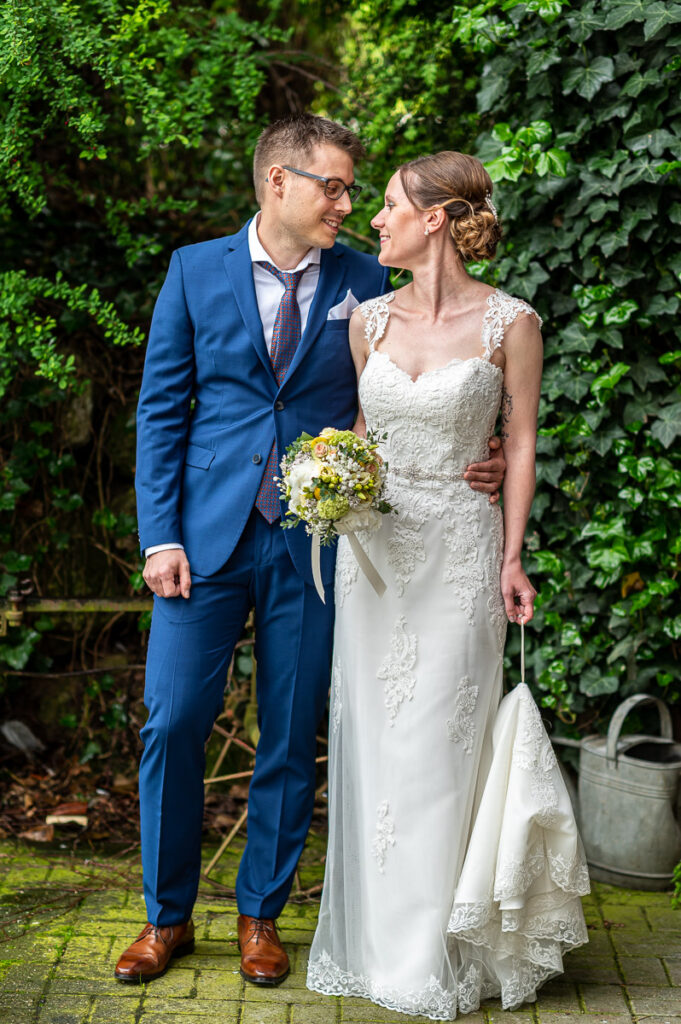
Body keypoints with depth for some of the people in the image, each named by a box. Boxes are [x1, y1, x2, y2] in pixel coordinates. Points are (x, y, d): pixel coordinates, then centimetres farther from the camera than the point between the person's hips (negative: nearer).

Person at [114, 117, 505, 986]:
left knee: (291, 737, 7)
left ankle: (260, 914, 25)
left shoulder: (364, 282, 4)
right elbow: (161, 410, 3)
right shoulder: (195, 270, 3)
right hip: (208, 533, 0)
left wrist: (466, 466, -9)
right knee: (173, 724, 1)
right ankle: (168, 916, 20)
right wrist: (160, 538, -5)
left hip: (313, 545, 1)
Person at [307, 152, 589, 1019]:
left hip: (460, 545, -4)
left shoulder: (510, 322, -6)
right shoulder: (369, 319, 6)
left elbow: (520, 444, -2)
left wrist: (512, 557, -6)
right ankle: (377, 932, 24)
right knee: (370, 738, 8)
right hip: (374, 541, 4)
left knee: (441, 742, 1)